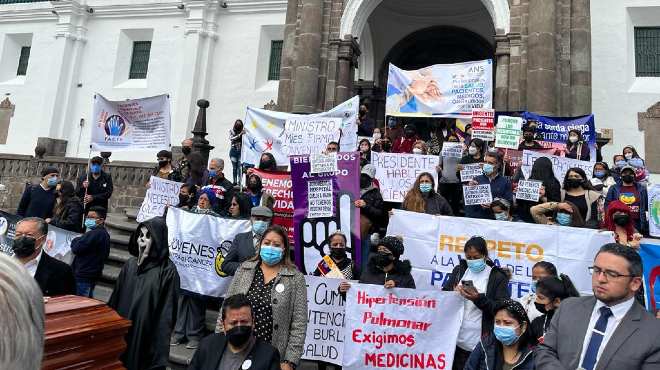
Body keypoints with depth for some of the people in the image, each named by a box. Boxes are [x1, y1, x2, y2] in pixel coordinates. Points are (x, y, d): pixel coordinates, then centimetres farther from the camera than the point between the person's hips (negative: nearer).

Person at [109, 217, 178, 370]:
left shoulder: (167, 270, -16)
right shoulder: (130, 264, 3)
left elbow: (167, 312, -15)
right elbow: (116, 298, 10)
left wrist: (159, 347, -16)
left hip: (146, 337, -5)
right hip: (120, 331, 5)